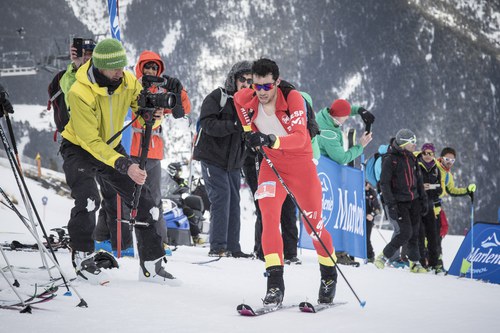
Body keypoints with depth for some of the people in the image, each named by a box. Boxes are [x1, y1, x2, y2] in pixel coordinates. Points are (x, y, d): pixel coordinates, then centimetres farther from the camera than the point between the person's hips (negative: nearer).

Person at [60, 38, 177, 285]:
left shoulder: (128, 81, -16)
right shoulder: (80, 93, -31)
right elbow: (91, 141, -32)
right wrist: (124, 165, -42)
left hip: (112, 147, 5)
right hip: (80, 149, -5)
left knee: (143, 199, -2)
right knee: (87, 200, -28)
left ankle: (152, 265, 8)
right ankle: (83, 259, -6)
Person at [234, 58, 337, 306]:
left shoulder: (293, 98, -22)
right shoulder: (245, 99, -9)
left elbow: (299, 137, -33)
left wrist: (272, 140, -49)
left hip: (301, 164, -2)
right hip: (271, 164, 3)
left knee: (313, 224, 6)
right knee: (268, 216, -20)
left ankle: (329, 275, 30)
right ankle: (275, 282, -23)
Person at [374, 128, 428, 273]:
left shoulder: (411, 158, 12)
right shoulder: (390, 159, -10)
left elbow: (418, 180, 20)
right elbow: (384, 183, -12)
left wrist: (423, 200, 16)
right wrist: (391, 205, -17)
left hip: (414, 200, 6)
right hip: (400, 201, -6)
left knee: (415, 233, 6)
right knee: (406, 233, -13)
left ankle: (415, 263, 16)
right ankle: (383, 257, 0)